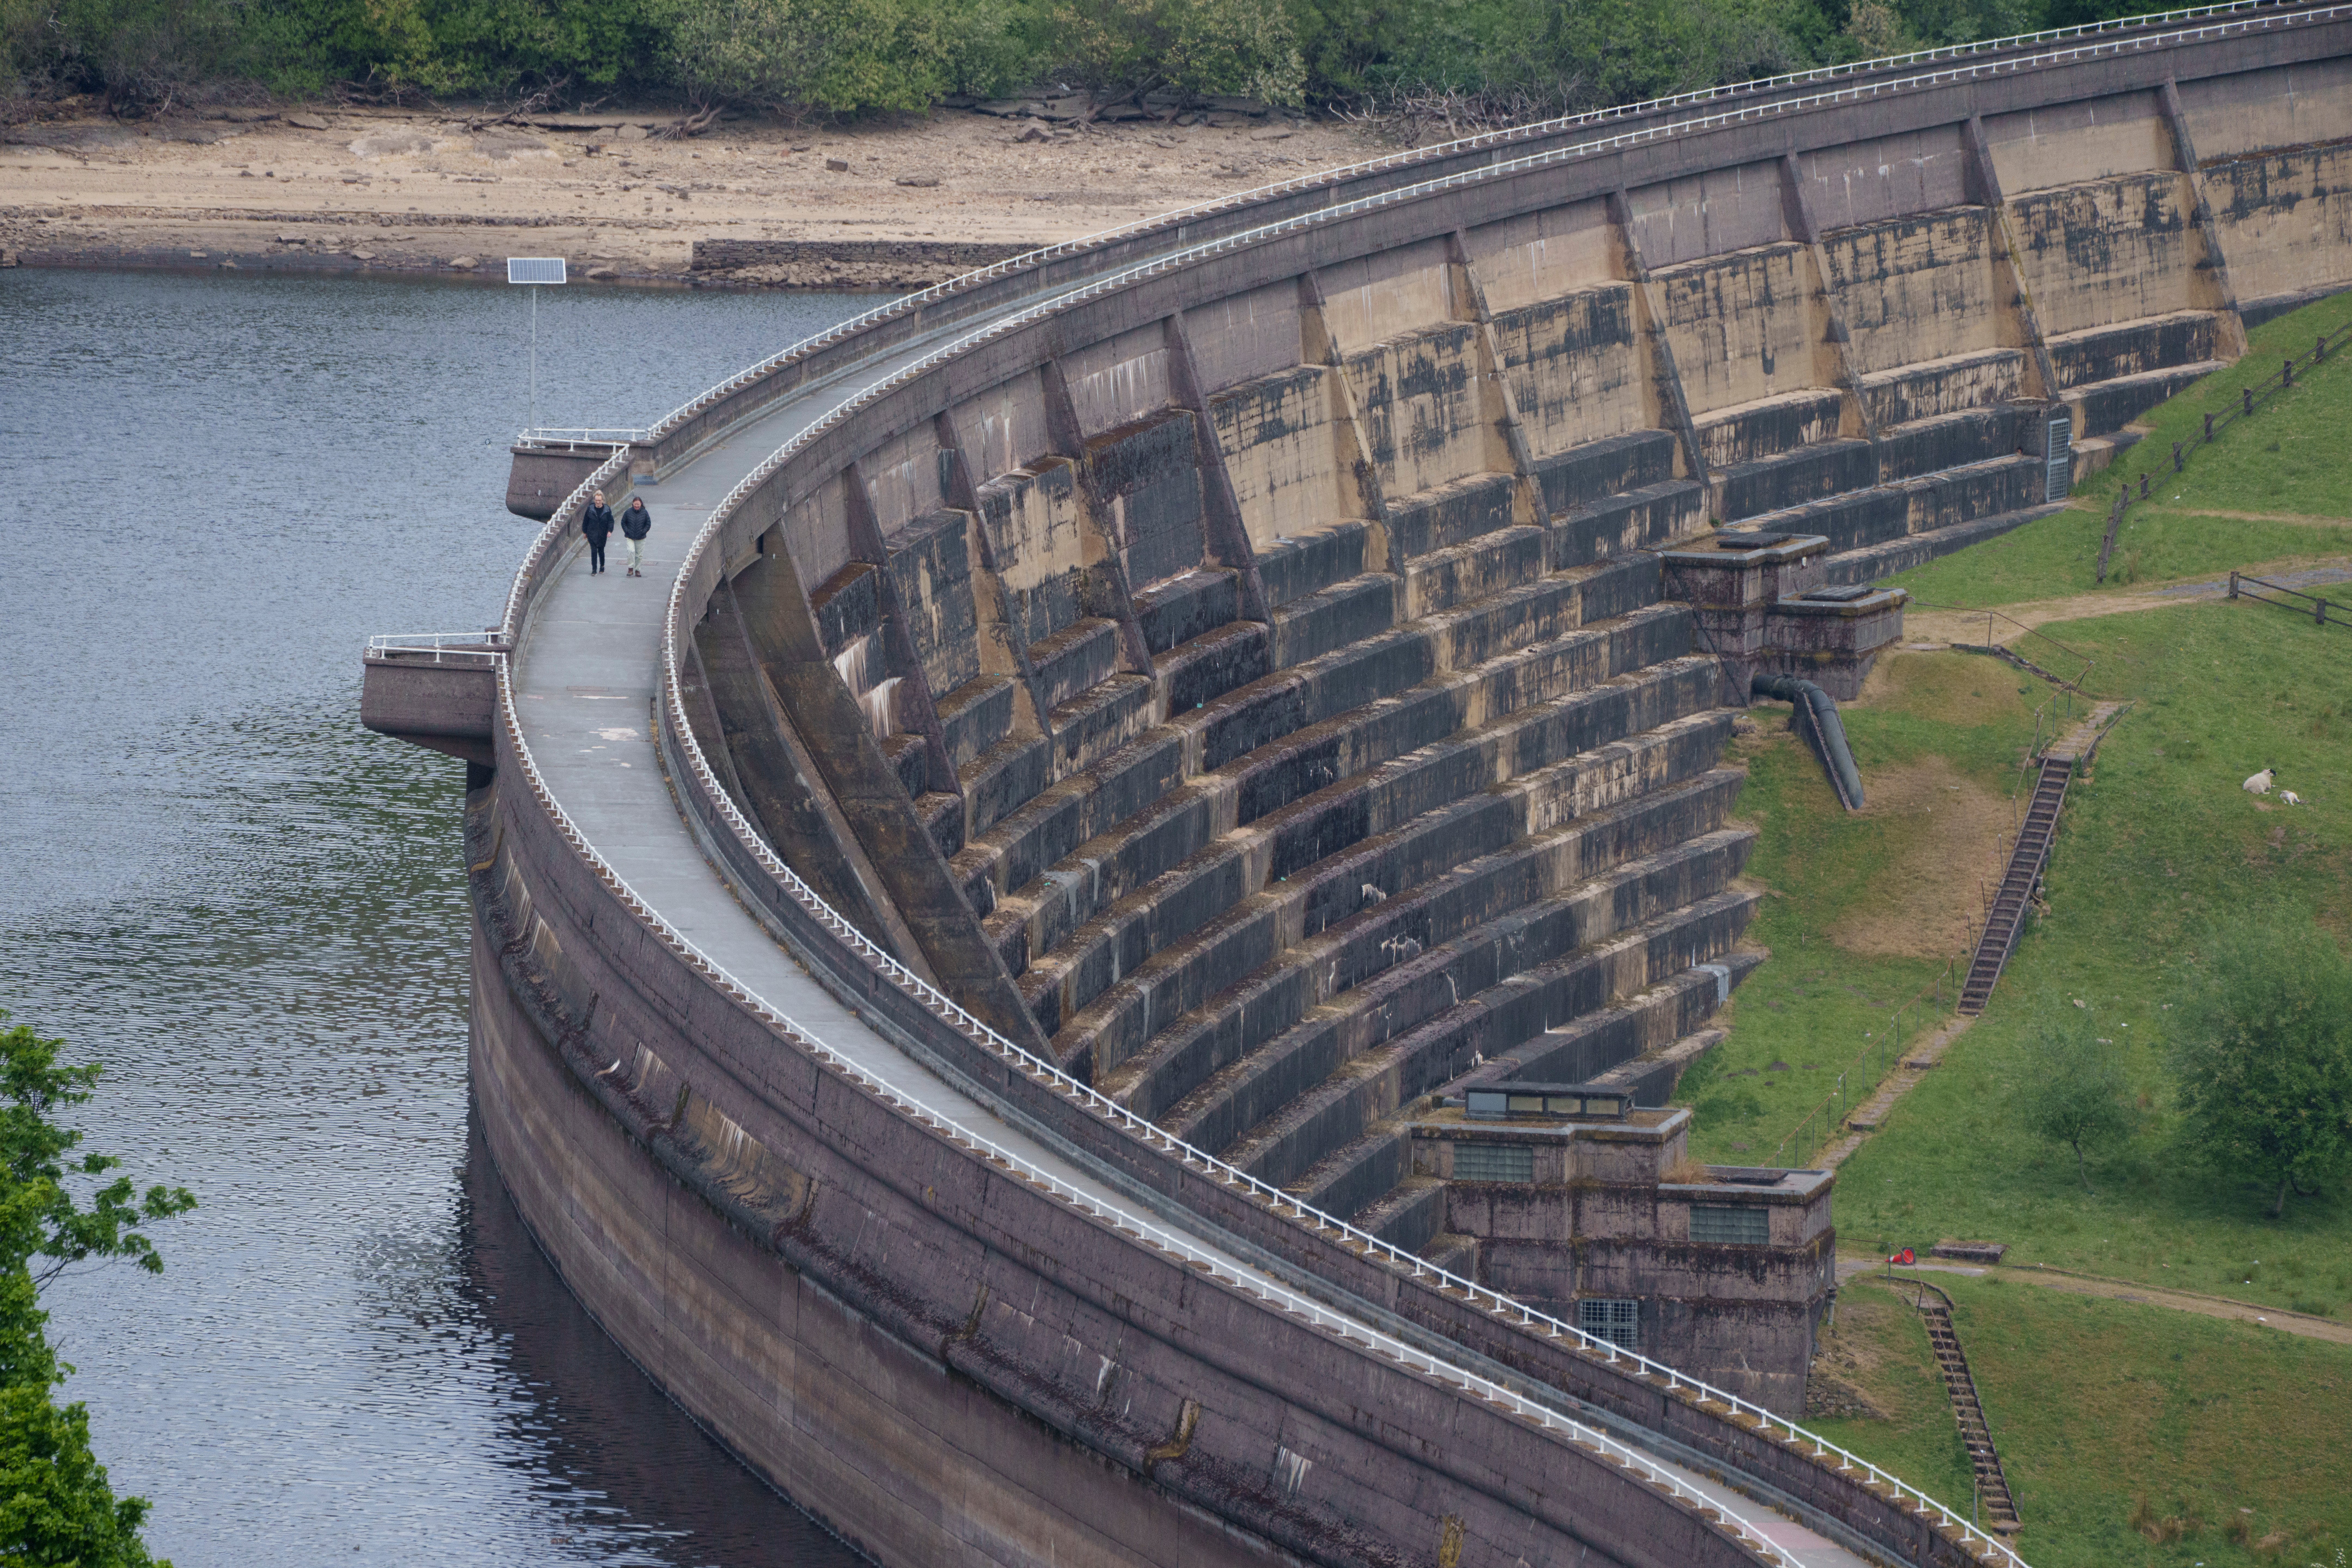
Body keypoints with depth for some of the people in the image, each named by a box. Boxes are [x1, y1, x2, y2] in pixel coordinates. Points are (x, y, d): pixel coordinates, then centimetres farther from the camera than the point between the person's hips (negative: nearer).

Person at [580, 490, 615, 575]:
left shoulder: (607, 509, -3)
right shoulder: (590, 509, -2)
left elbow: (611, 521, 0)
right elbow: (585, 521, 6)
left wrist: (610, 531, -13)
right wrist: (585, 532, 8)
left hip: (603, 535, 0)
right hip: (592, 534, 0)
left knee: (601, 551, 11)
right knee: (594, 551, -7)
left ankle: (602, 565, 36)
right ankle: (594, 570, -2)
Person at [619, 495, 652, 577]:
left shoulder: (645, 513, -2)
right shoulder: (628, 512, -3)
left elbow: (648, 524, 5)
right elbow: (623, 523, 6)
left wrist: (643, 532, -5)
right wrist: (627, 531, -5)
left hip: (641, 538, 1)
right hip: (630, 538, -1)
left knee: (639, 555, 6)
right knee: (631, 551, -19)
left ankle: (638, 570, 18)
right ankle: (631, 569, -10)